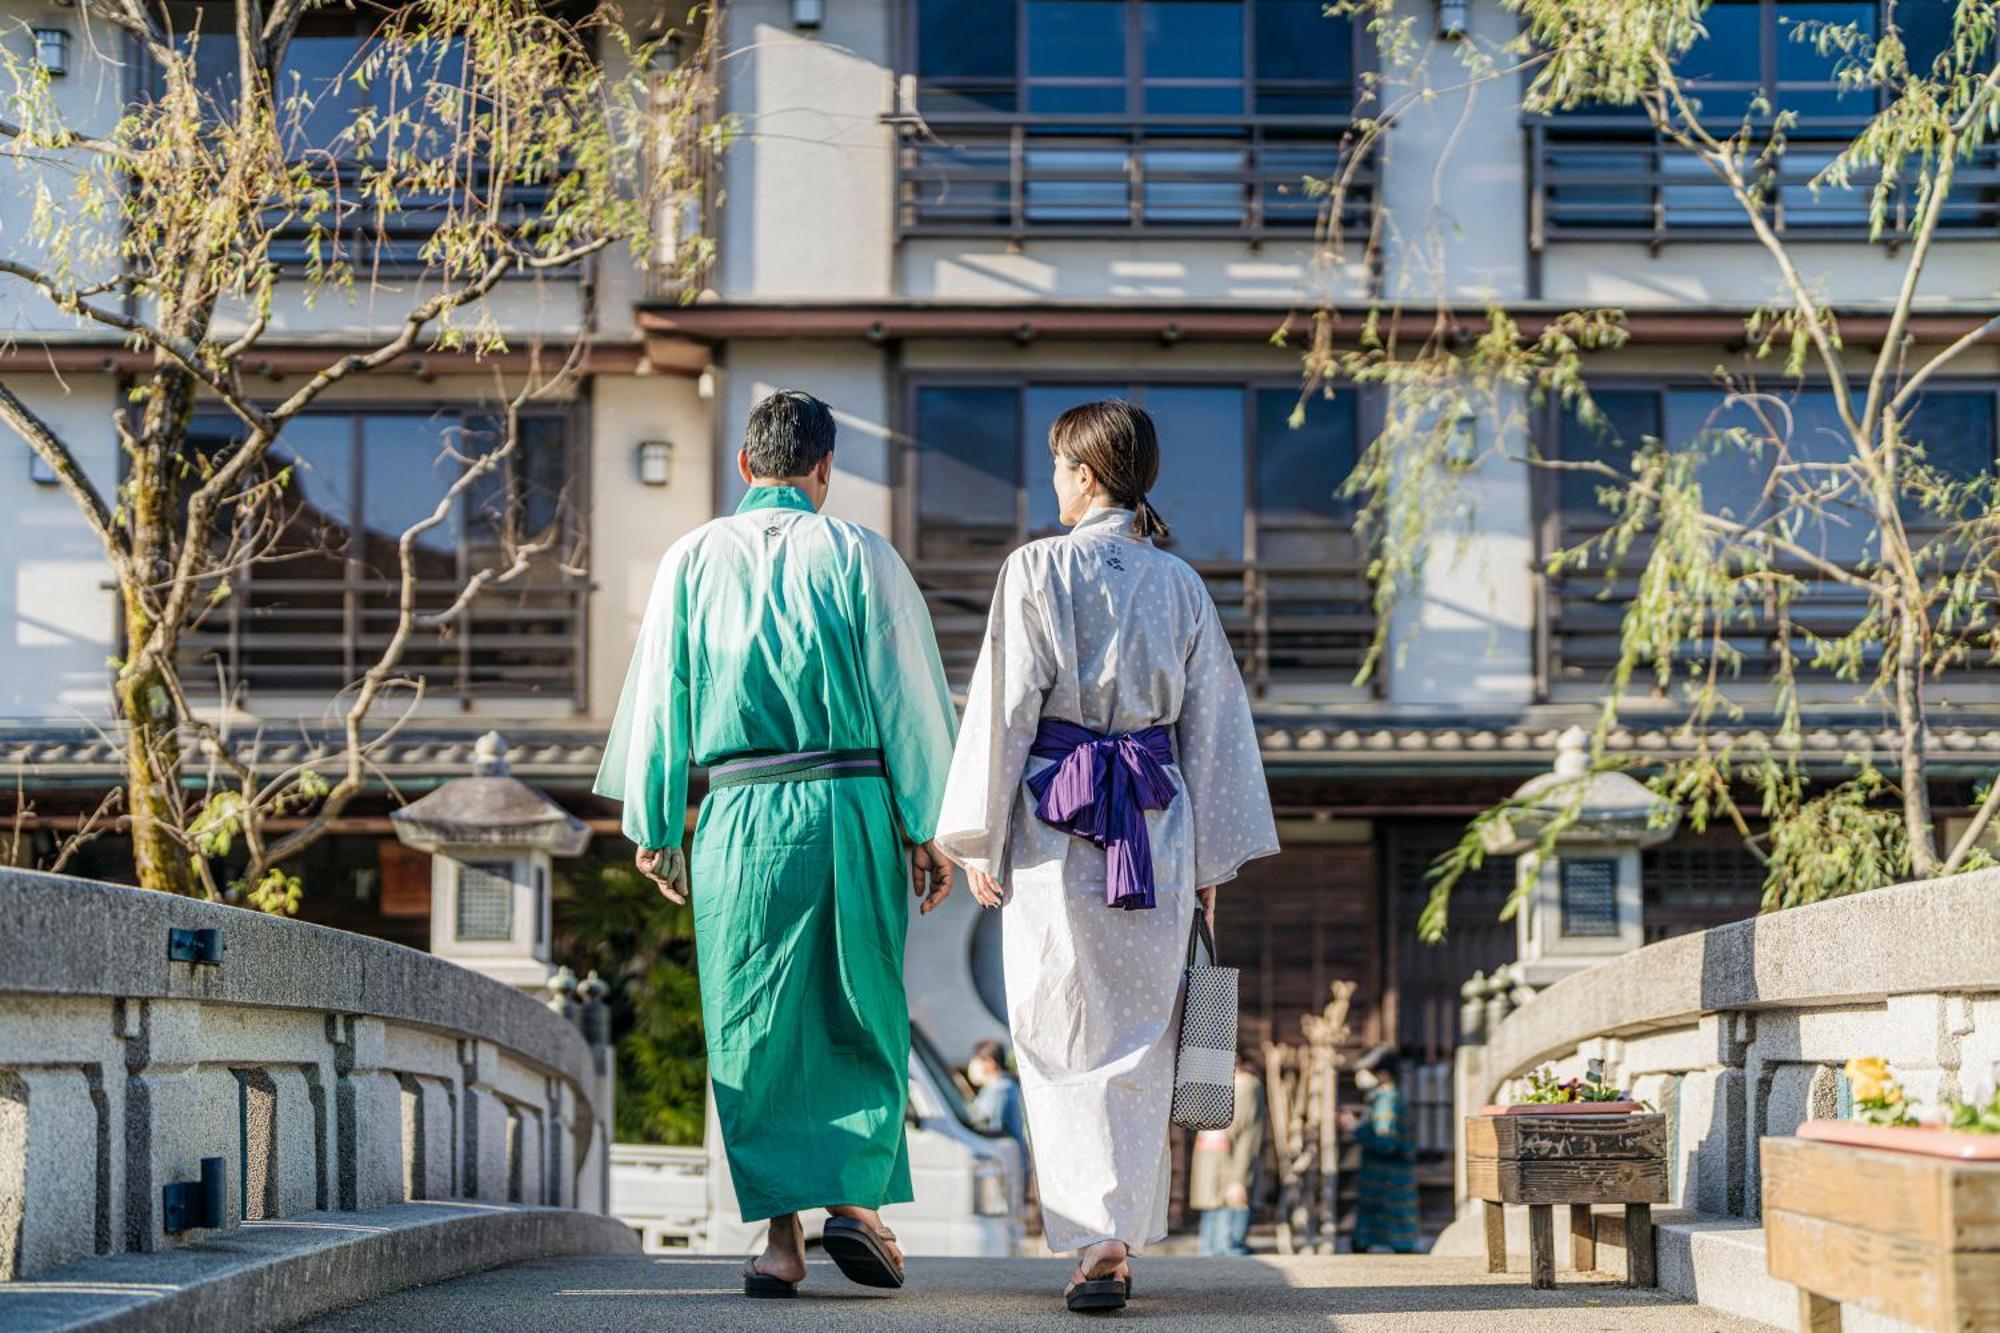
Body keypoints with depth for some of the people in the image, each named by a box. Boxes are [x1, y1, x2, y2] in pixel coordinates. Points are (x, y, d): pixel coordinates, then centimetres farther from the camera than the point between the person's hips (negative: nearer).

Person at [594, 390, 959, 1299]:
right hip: (850, 807, -1)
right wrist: (930, 831, 4)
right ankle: (856, 1195, 0)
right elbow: (908, 701, 0)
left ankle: (781, 1234, 5)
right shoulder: (857, 556, 1)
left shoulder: (693, 560, 6)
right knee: (862, 1015, 12)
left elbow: (657, 702, 7)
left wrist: (652, 830, 13)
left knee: (753, 1027, 7)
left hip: (740, 818, 1)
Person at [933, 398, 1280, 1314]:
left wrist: (980, 840, -1)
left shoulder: (1038, 570, -6)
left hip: (1057, 824, -4)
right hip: (1159, 825, 4)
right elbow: (1213, 725, 8)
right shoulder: (1181, 585, 6)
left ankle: (1099, 1243, -6)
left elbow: (1006, 707, -7)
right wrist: (1210, 860, 14)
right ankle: (1123, 1237, 13)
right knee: (1138, 1038, 10)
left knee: (1068, 1039, 2)